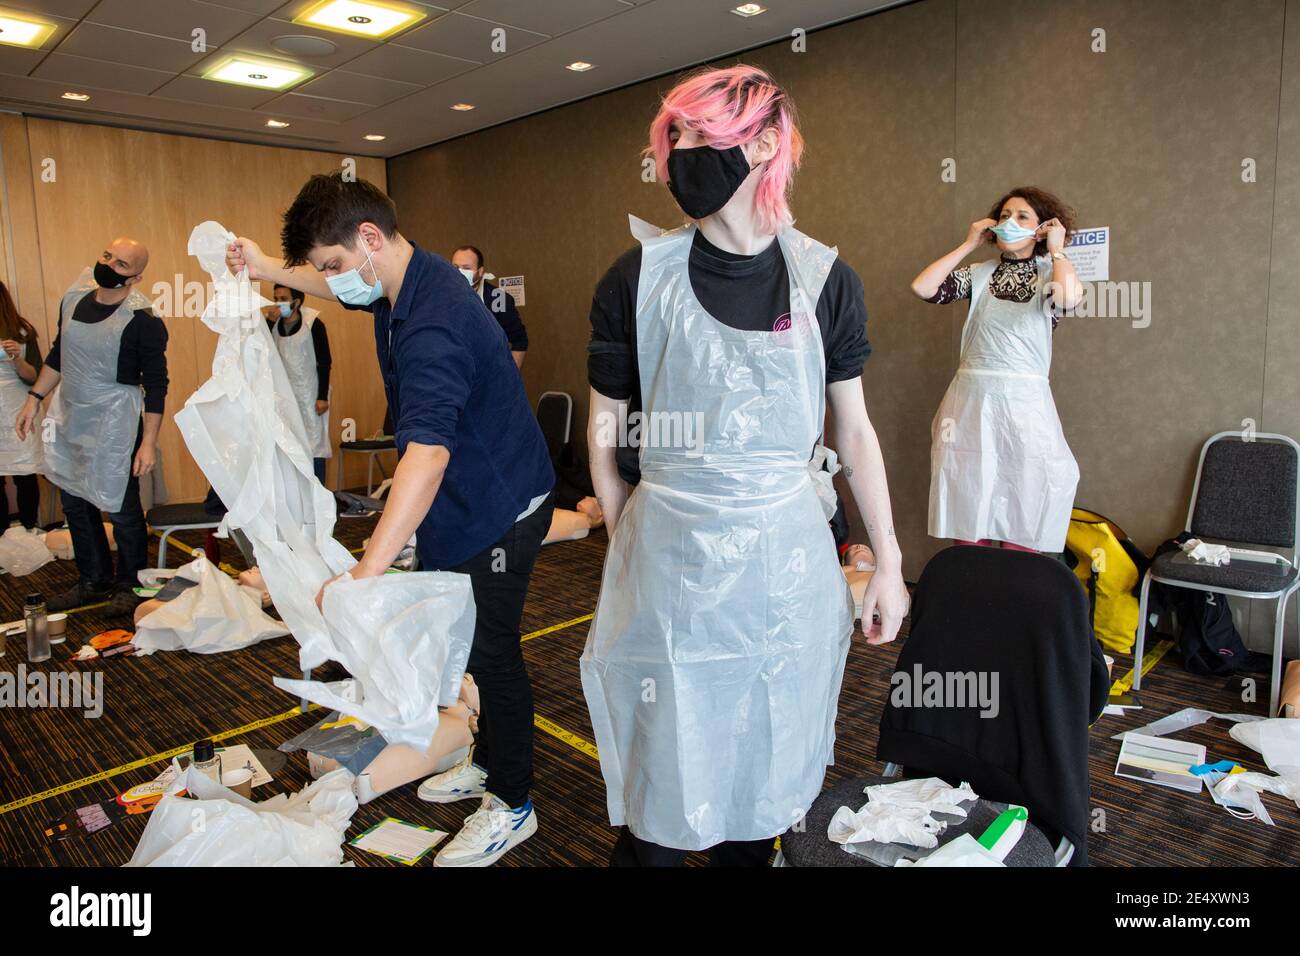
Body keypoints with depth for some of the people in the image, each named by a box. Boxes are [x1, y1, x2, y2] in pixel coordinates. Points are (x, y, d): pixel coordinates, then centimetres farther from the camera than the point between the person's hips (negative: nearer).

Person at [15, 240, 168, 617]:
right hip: (68, 417, 7)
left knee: (122, 508, 1)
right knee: (75, 503, 15)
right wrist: (34, 398, 16)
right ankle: (93, 582, 30)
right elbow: (57, 355, 18)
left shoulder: (142, 321, -15)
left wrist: (149, 441, -17)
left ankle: (130, 586, 20)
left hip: (114, 423, -7)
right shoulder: (74, 298, 5)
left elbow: (156, 385, -13)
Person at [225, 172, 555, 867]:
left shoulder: (431, 326, -31)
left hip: (498, 510, -10)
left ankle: (512, 805, 22)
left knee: (491, 653, 3)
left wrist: (368, 570, -46)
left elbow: (427, 452, -43)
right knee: (476, 645, 21)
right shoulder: (405, 282, 2)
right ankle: (489, 763, 40)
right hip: (468, 503, 10)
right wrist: (268, 269, 14)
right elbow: (338, 286, 28)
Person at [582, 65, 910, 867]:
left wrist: (890, 562, 6)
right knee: (662, 799, 9)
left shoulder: (824, 280, 1)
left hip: (787, 564, 2)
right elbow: (606, 430, 4)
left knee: (767, 782, 15)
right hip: (668, 561, -1)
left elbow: (855, 428, 6)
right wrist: (630, 547, 4)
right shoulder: (639, 279, -3)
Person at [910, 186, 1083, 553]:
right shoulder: (978, 274, 7)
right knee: (967, 530, 5)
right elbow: (922, 288, -9)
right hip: (971, 402, 1)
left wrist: (1057, 248, -4)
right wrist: (968, 244, 2)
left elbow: (1068, 297, -20)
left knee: (1019, 538, 4)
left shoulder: (1050, 273, 5)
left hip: (1025, 405, -1)